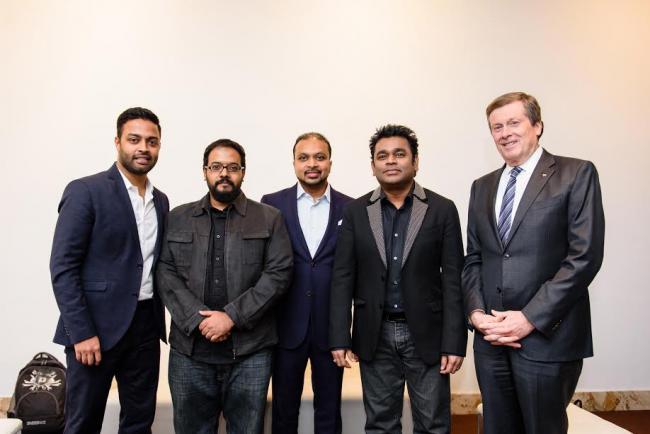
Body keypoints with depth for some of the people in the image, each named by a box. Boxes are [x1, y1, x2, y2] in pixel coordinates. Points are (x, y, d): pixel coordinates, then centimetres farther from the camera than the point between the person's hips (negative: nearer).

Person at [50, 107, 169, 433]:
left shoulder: (161, 200, 11)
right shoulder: (85, 191, -9)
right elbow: (62, 267, -12)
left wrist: (160, 319, 9)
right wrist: (82, 332, -17)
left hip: (146, 326, 6)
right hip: (97, 327, -5)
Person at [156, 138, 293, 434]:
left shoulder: (269, 218, 3)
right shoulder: (177, 219, 10)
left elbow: (278, 274, -5)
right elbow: (166, 274, 3)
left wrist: (232, 316, -13)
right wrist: (198, 319, -11)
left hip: (250, 350, -1)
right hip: (190, 349, 2)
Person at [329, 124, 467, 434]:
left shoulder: (442, 210, -2)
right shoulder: (356, 212, 2)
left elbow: (453, 280, -4)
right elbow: (342, 278, 0)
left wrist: (454, 342, -8)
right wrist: (340, 338, -4)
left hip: (426, 334, -1)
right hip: (374, 336, 1)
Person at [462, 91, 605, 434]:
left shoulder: (576, 174, -2)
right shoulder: (482, 187, 14)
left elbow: (585, 256, -11)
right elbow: (473, 259, 12)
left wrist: (530, 318, -15)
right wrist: (476, 312, -4)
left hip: (547, 338, -4)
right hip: (491, 339, 5)